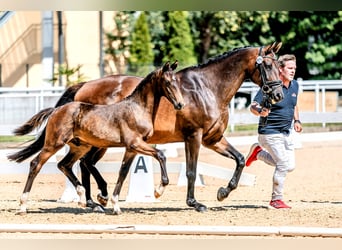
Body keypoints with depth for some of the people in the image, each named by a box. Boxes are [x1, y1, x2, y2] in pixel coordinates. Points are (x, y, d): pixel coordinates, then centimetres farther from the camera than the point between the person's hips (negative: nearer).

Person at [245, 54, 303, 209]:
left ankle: (259, 153, 30)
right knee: (283, 164, -13)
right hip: (269, 133, -8)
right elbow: (253, 107, -19)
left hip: (286, 133, 8)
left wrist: (296, 121, 9)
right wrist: (261, 111, -41)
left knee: (290, 166, 9)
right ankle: (276, 199, 4)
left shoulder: (295, 85, 4)